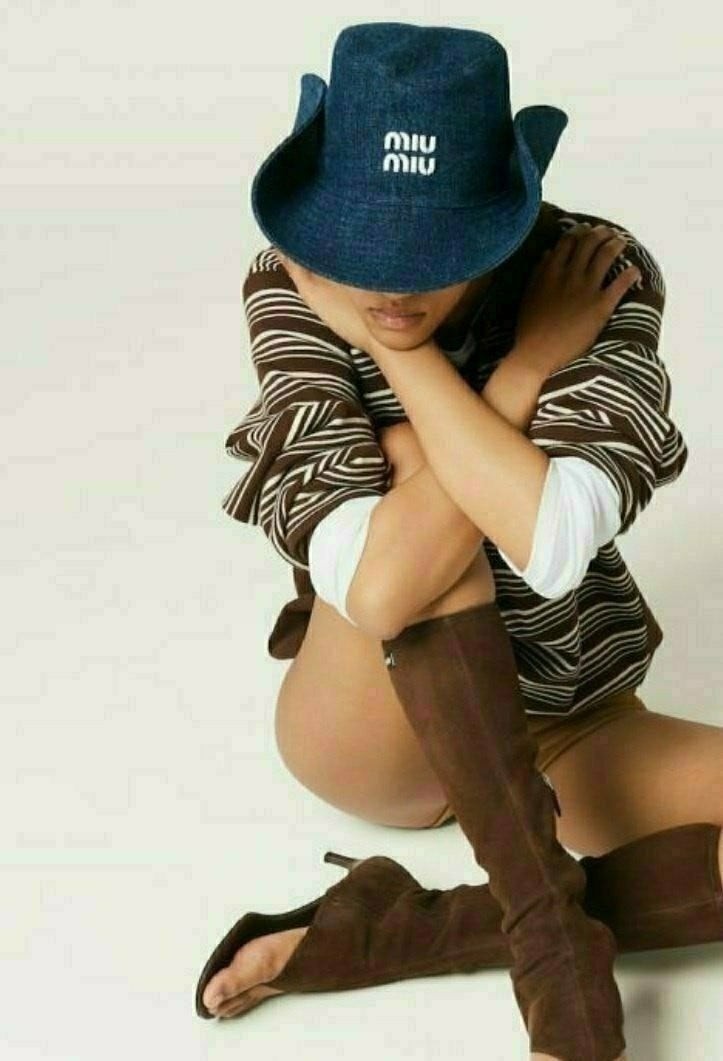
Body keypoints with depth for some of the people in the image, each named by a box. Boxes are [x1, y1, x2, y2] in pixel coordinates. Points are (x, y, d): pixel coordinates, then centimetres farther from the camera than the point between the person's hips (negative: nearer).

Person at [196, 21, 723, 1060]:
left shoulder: (601, 277, -16)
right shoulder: (290, 293, -17)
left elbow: (551, 547, -32)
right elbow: (377, 583, -30)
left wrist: (401, 348, -27)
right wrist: (524, 369, -25)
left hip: (560, 730, 2)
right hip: (372, 735, -2)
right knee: (458, 484, -32)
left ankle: (387, 933, -22)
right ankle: (557, 944, -26)